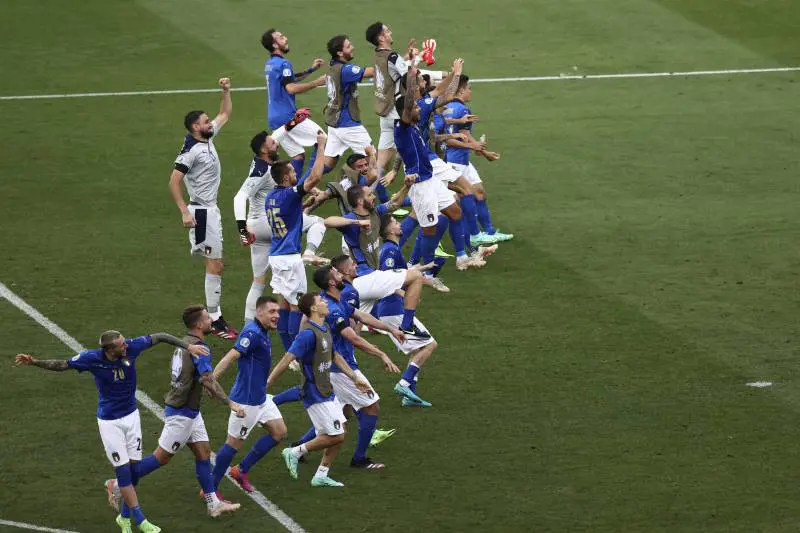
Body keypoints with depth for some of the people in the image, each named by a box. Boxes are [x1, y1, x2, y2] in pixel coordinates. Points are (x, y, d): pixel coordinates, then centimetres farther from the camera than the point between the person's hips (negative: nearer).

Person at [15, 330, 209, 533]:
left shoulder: (131, 347, -18)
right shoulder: (92, 358, -23)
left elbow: (159, 337, -6)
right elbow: (61, 365, -11)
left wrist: (188, 346, -7)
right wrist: (34, 362, -23)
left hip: (131, 416, 3)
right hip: (109, 422, -3)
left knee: (134, 469, 5)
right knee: (123, 469, -4)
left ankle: (125, 516, 24)